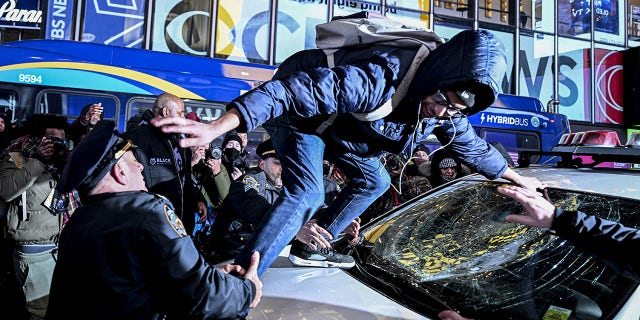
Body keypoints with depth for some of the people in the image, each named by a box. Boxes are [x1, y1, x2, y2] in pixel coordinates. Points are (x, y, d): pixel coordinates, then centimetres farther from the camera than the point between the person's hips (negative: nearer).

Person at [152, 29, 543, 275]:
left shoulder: (447, 113, -12)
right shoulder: (383, 76, -40)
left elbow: (474, 146, 10)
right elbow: (298, 90, -48)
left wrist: (516, 177, 21)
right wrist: (217, 127, -55)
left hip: (343, 128, 8)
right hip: (302, 114, -8)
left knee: (374, 181, 11)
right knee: (306, 196, -24)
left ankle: (317, 244, 23)